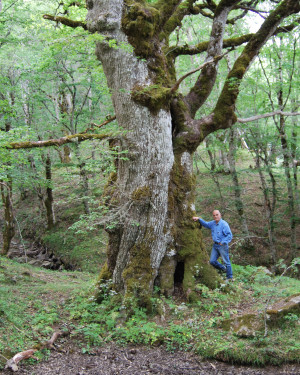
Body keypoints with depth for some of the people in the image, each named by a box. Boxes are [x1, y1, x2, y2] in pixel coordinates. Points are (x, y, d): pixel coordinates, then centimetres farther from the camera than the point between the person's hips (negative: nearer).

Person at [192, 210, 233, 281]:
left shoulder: (224, 224, -13)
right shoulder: (212, 223, 9)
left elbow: (229, 235, -14)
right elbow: (205, 224, 24)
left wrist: (223, 242, -19)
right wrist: (198, 219, 11)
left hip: (222, 245, -7)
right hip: (215, 245, 7)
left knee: (226, 262, -1)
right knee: (212, 261, 7)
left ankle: (229, 277, 10)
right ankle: (223, 268, 29)